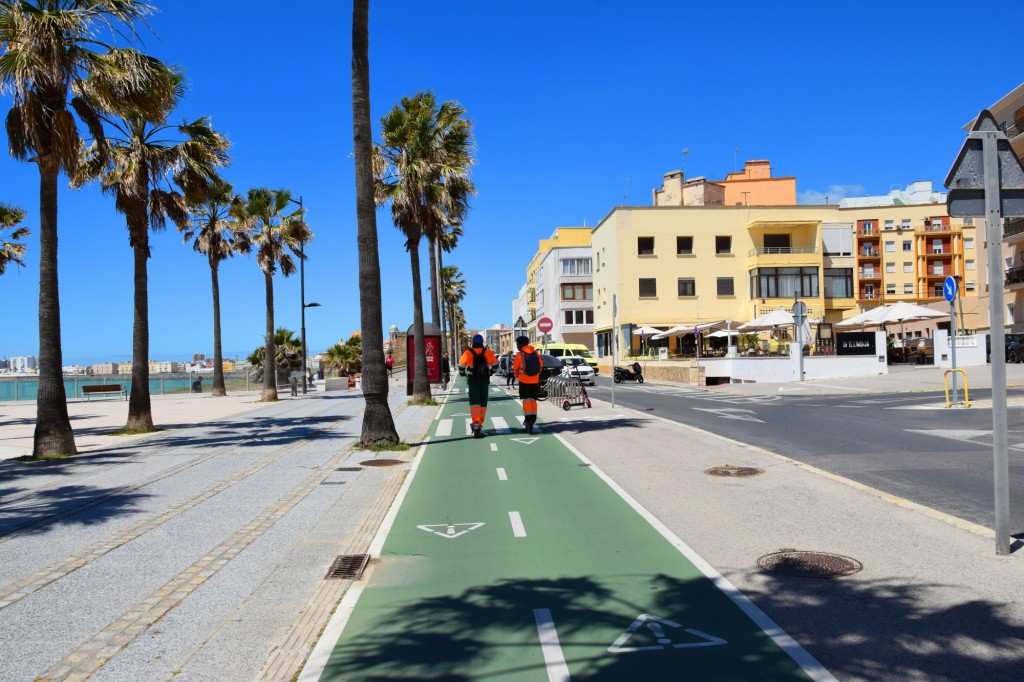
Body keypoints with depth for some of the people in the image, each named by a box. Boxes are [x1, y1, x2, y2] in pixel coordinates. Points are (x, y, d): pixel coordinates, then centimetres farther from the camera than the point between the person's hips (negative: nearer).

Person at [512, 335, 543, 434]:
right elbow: (541, 365, 9)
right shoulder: (535, 353, 5)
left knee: (526, 400, -1)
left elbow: (515, 368, -3)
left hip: (524, 380, -4)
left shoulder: (520, 354, -8)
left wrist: (517, 375, 18)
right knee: (533, 400, 12)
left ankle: (528, 420, -10)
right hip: (535, 380, 4)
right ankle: (532, 420, 16)